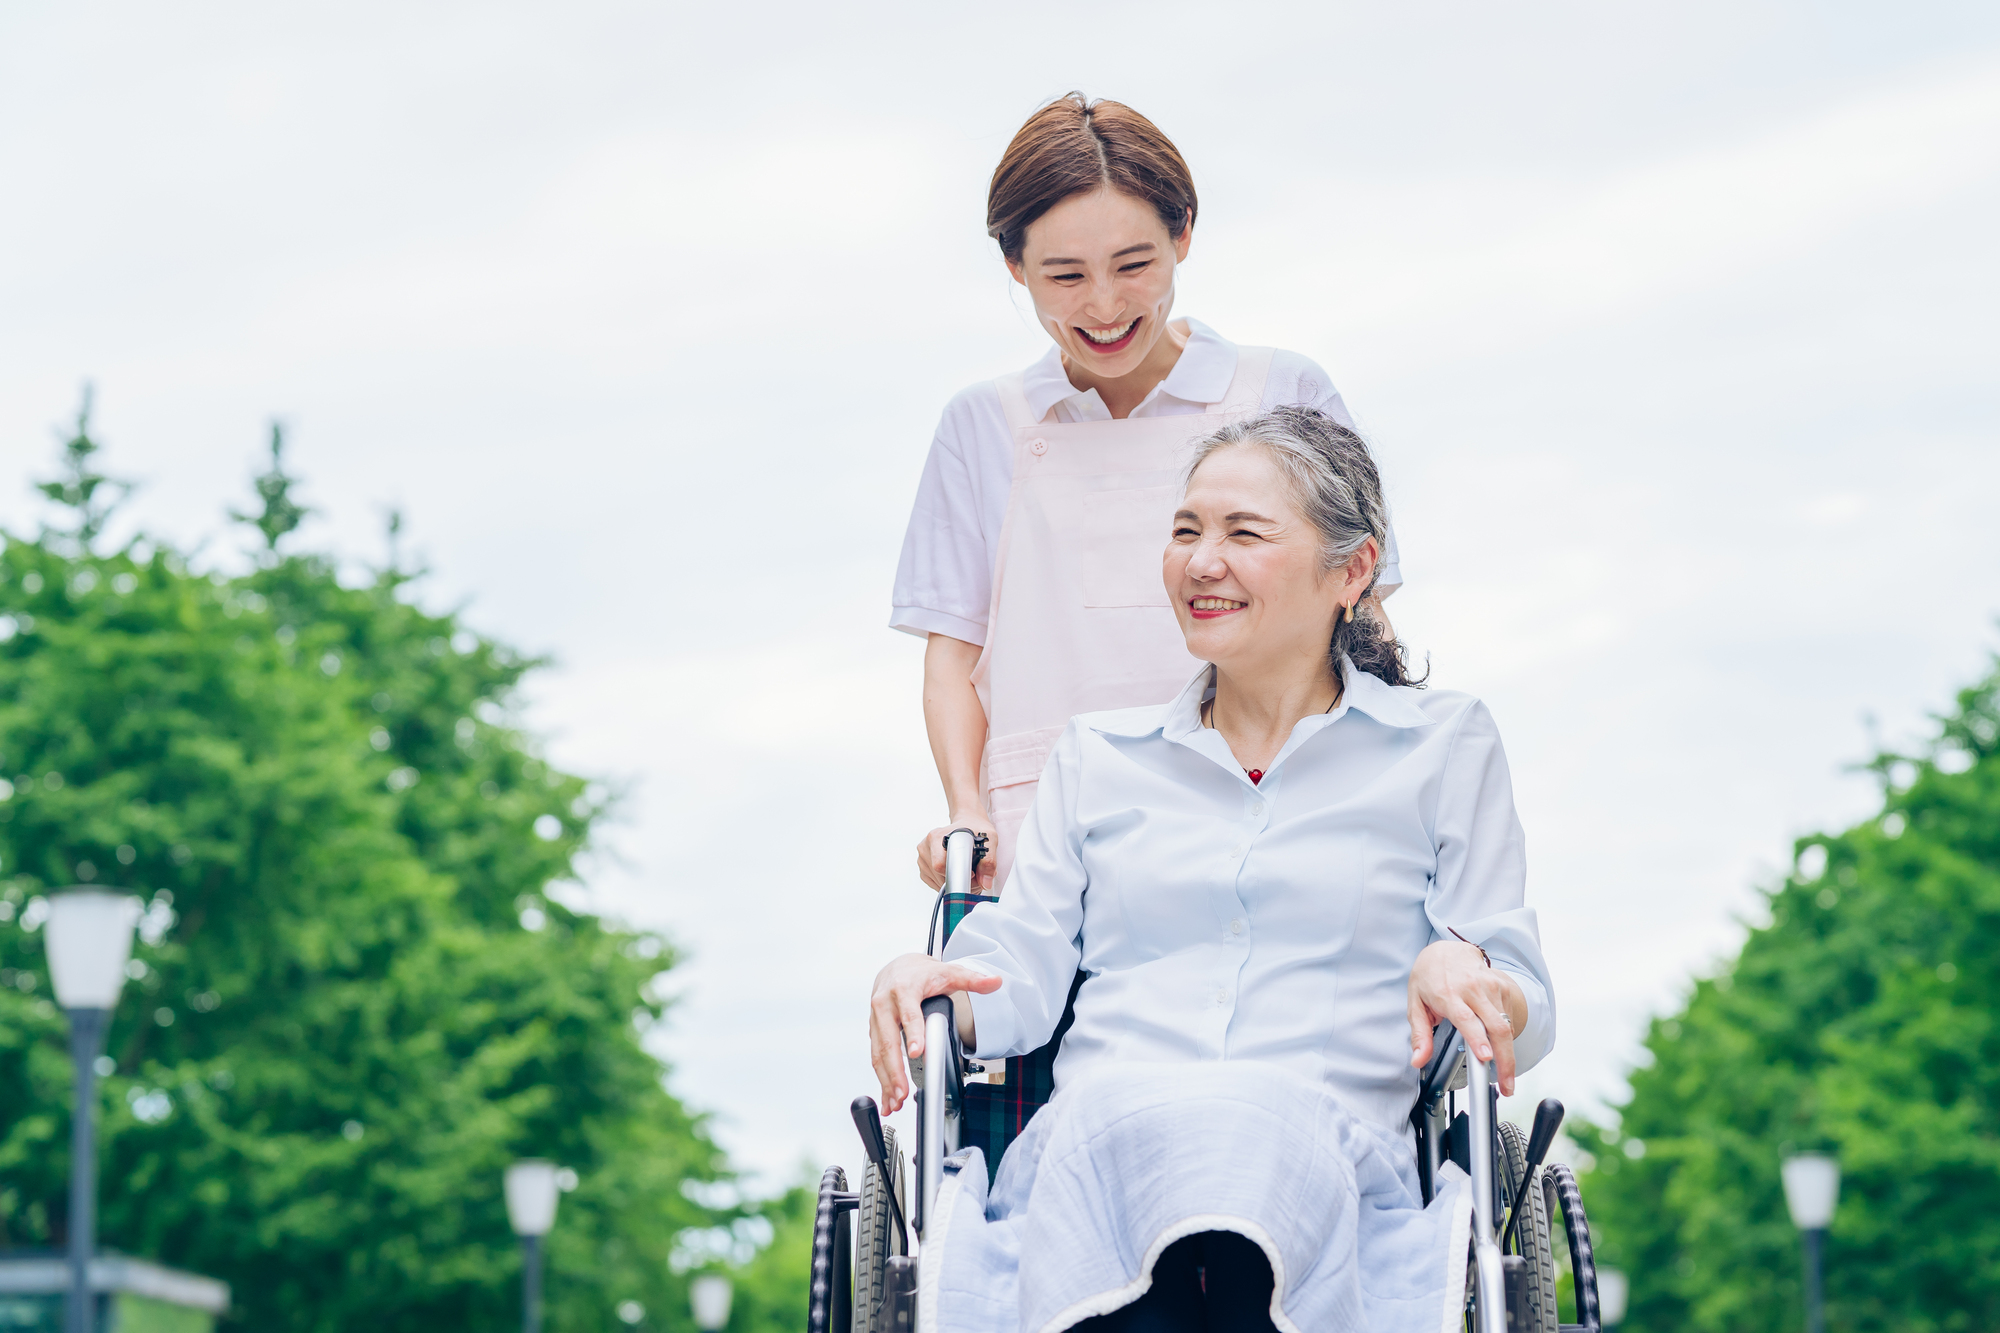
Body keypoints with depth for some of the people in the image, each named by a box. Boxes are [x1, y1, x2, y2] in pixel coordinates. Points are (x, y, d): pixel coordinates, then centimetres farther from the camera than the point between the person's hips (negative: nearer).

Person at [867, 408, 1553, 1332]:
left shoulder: (1443, 746, 21)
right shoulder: (1099, 757, 28)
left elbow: (1527, 1015, 14)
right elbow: (1021, 974, 19)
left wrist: (1466, 969, -11)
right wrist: (931, 986, -5)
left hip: (1327, 1143, -1)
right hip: (1093, 1140, 2)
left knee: (1248, 1127, -43)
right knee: (1122, 1117, -41)